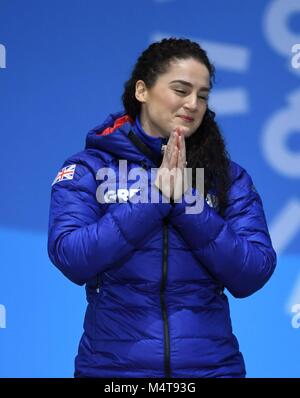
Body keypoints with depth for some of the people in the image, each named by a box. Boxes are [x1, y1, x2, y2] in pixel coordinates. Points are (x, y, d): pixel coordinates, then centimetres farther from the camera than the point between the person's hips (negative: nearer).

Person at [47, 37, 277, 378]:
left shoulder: (230, 178, 3)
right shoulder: (88, 169, -1)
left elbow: (252, 276, -8)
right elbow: (70, 259, -14)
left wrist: (186, 200, -16)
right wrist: (154, 196, -16)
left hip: (210, 364, 1)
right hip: (113, 365, -1)